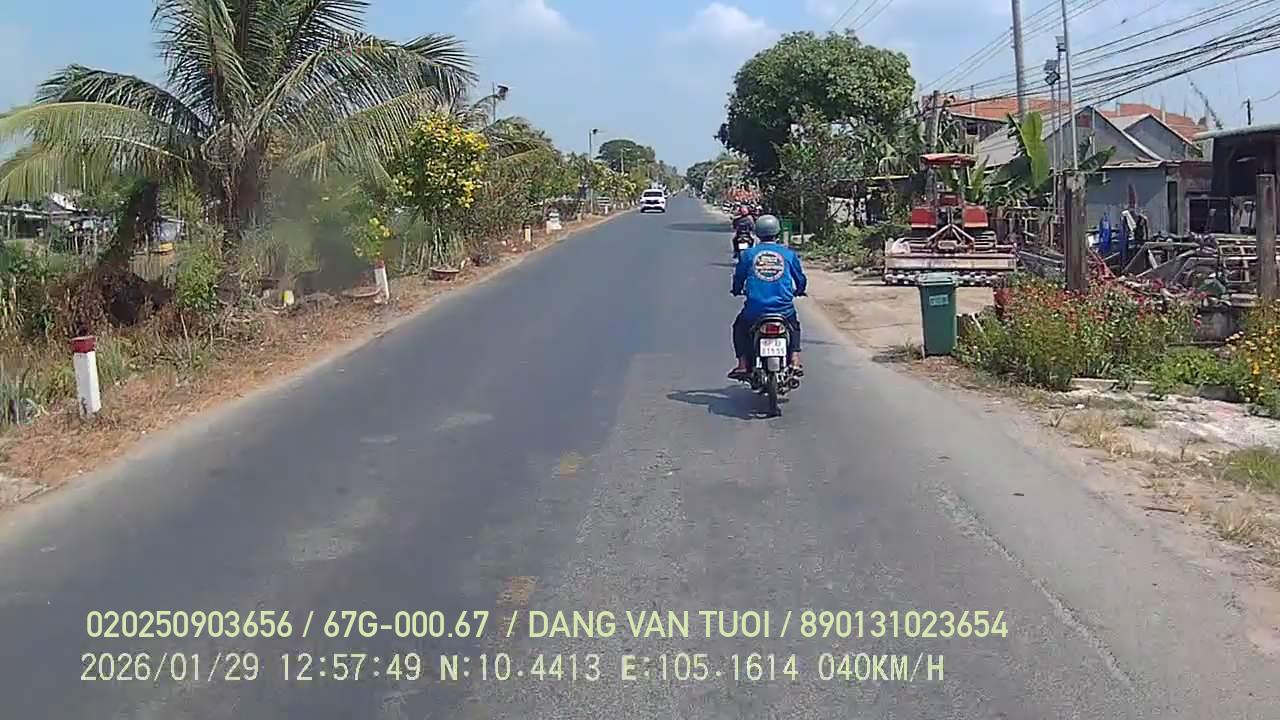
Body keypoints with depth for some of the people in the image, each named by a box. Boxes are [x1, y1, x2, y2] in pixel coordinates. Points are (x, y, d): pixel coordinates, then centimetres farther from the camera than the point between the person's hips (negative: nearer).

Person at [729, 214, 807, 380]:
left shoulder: (748, 254, 4)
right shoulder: (789, 253, 5)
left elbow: (738, 278, 12)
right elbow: (801, 279, 13)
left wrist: (737, 291, 34)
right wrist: (798, 291, 35)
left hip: (755, 309, -1)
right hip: (784, 308, 1)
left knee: (739, 327, 28)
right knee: (794, 327, 32)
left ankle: (742, 365, 15)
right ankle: (795, 362, 16)